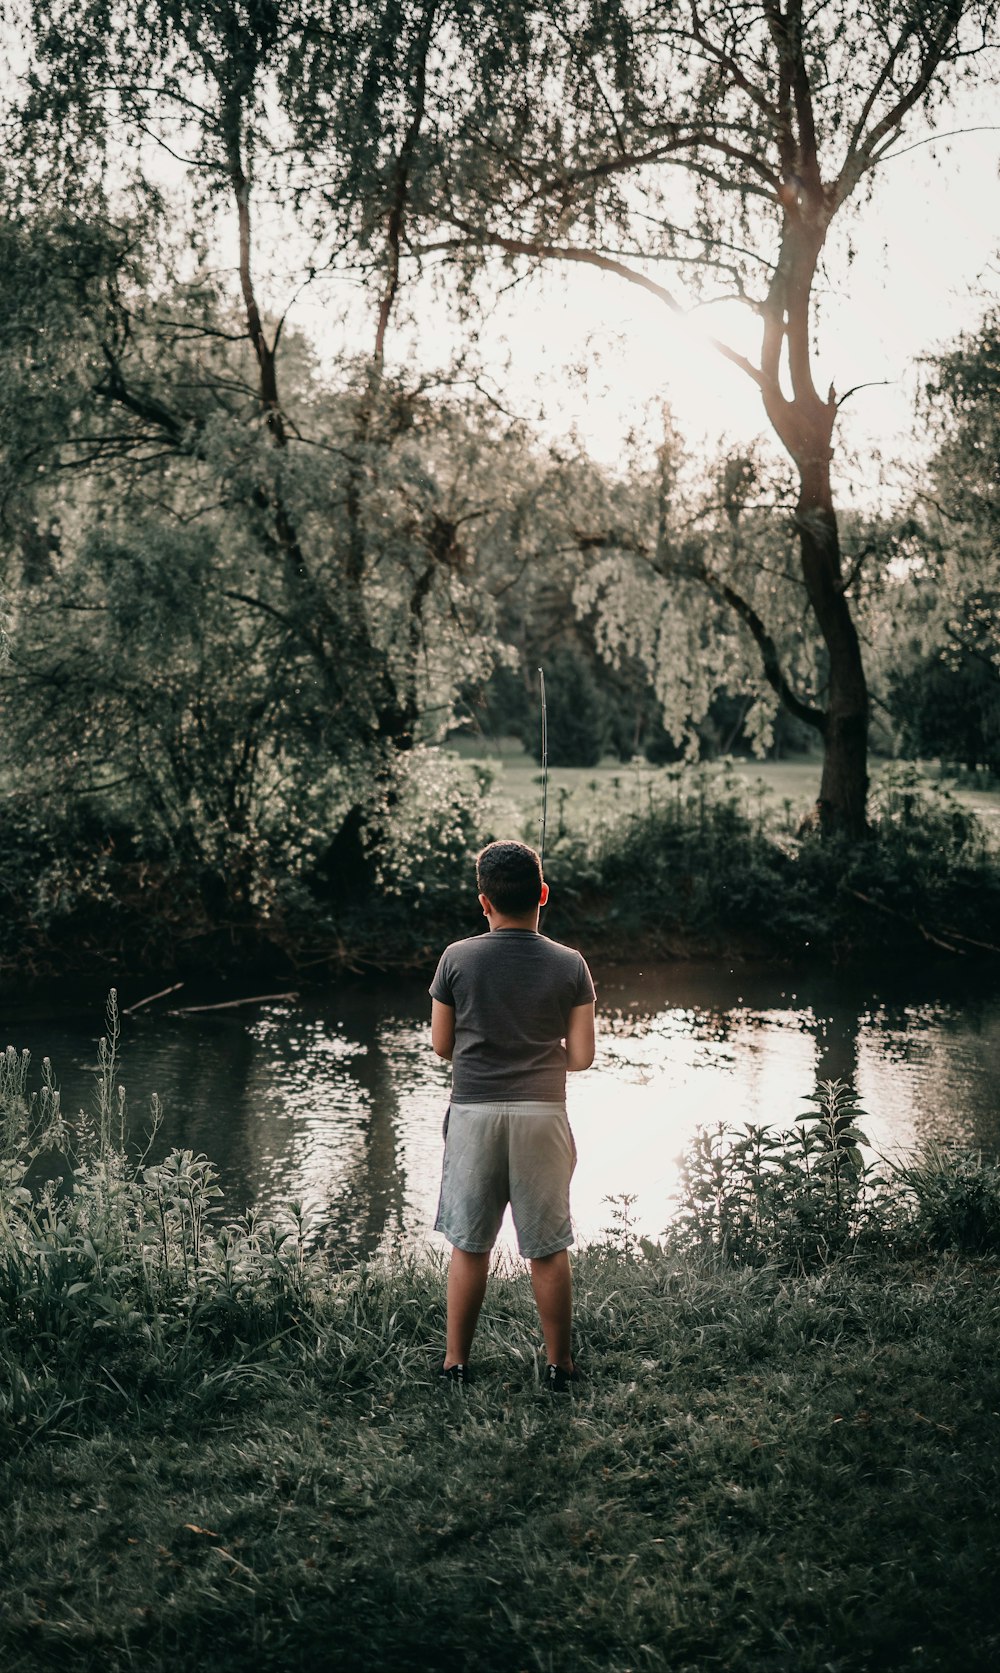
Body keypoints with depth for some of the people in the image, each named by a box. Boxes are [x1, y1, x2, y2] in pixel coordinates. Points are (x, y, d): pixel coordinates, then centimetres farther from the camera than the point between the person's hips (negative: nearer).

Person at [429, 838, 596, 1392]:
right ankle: (559, 1366, 18)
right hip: (541, 1116, 0)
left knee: (468, 1246, 10)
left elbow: (441, 1044, 3)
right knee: (548, 1250, 8)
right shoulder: (569, 966, -4)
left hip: (473, 1112, 0)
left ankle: (456, 1363, 18)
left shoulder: (457, 959, -4)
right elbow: (582, 1055, -3)